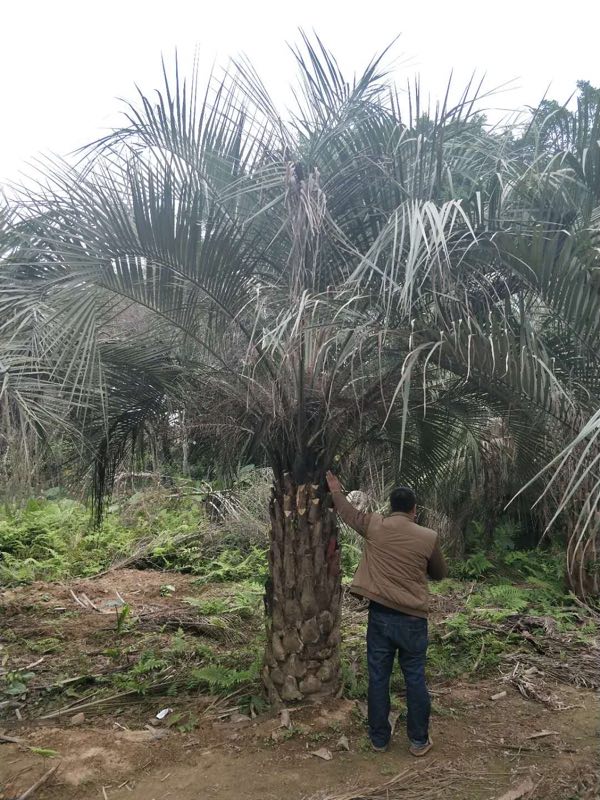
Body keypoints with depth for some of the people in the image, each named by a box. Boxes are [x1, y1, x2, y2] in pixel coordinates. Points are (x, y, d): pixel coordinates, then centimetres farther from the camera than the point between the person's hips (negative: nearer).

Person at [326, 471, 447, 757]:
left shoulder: (374, 526, -5)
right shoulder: (428, 537, -8)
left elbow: (349, 512, 15)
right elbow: (440, 573, 9)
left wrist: (336, 491, 32)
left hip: (380, 615, 1)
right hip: (412, 619, -1)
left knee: (378, 677, 12)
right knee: (415, 679, 12)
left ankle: (379, 738, 24)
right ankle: (419, 740, 23)